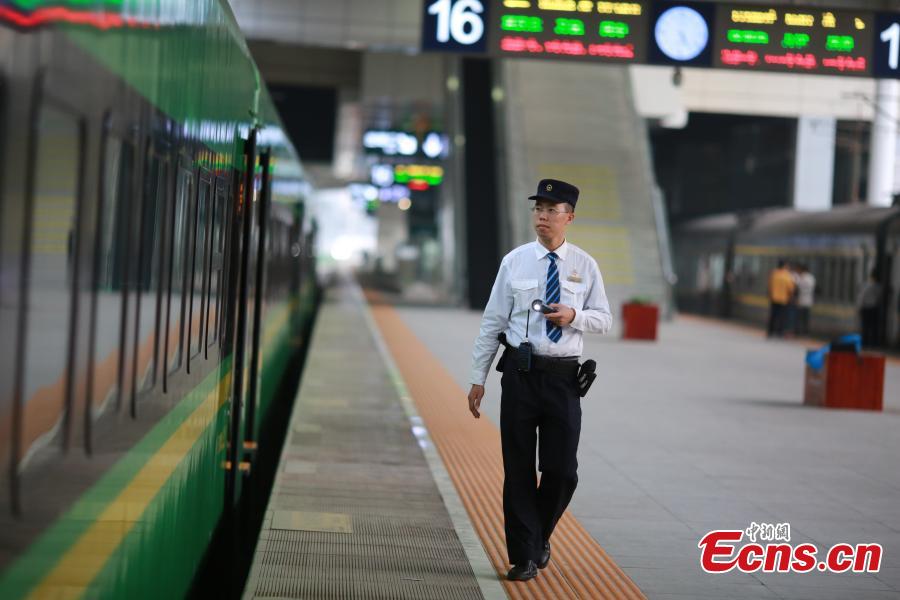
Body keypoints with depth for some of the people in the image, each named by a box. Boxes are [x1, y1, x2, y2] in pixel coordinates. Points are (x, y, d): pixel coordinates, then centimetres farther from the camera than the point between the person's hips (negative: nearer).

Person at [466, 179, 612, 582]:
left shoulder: (585, 266, 4)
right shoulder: (514, 262, 2)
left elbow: (604, 320, 7)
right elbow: (492, 322, 4)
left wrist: (574, 316, -15)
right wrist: (478, 378, 1)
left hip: (564, 377, 1)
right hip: (520, 372, 0)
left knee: (563, 471, 1)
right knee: (519, 469, 4)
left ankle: (539, 537, 28)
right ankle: (524, 556, 15)